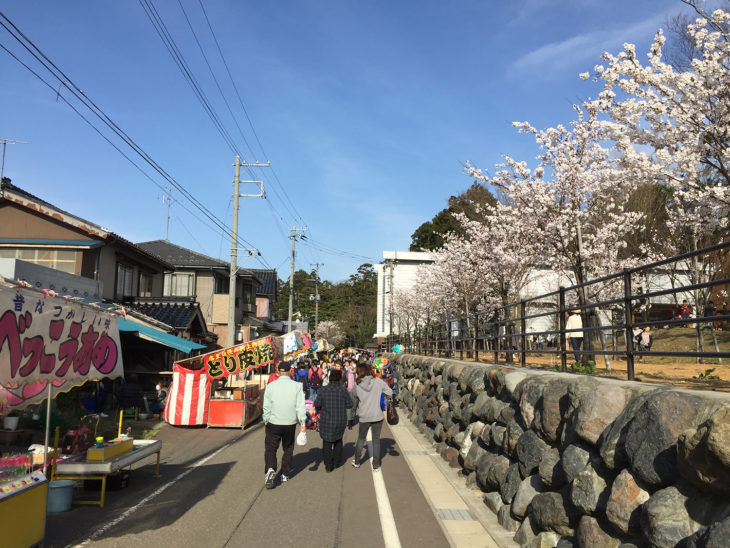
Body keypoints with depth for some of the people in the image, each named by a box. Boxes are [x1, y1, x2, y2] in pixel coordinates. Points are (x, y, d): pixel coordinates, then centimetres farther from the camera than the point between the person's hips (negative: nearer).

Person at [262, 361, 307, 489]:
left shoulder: (270, 386, -6)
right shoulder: (297, 386, -7)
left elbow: (266, 407, -1)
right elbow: (300, 407, -7)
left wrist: (266, 421, 11)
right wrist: (303, 423, -1)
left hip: (273, 423, -1)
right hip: (290, 424, 1)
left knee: (270, 448, 8)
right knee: (288, 449, 17)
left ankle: (270, 469, -16)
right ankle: (285, 475, 24)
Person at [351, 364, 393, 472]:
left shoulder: (357, 386, -5)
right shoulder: (379, 382, -9)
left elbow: (353, 404, 5)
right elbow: (390, 393, -6)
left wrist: (350, 419, 15)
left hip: (364, 418, 1)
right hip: (377, 416, -1)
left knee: (361, 439, 21)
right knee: (376, 440, 12)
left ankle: (357, 461, 33)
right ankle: (376, 466, 17)